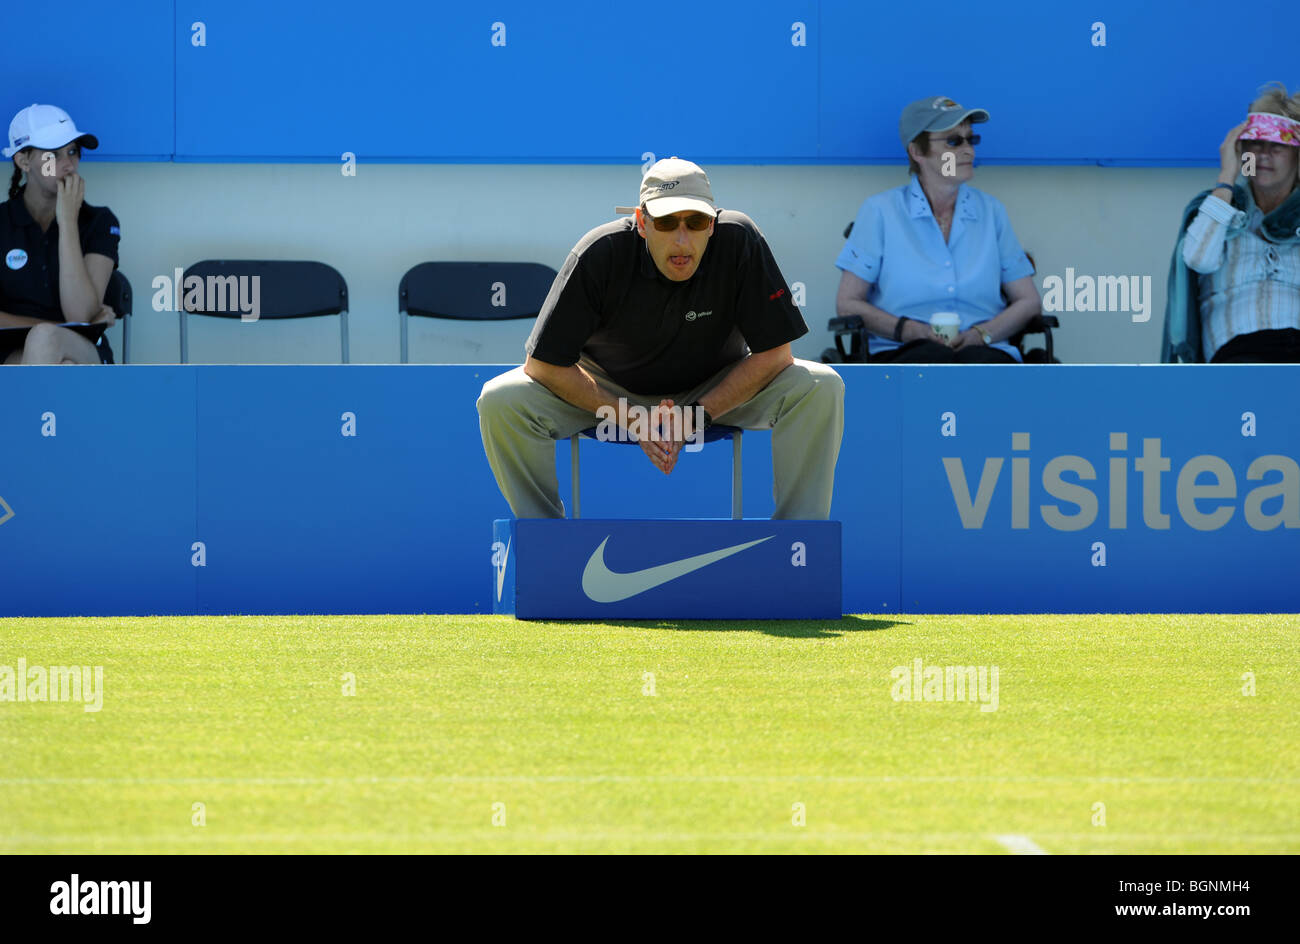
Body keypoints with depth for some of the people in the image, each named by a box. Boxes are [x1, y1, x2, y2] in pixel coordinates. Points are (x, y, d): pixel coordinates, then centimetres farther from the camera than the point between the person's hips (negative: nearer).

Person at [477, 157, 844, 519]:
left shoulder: (739, 241, -26)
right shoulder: (601, 254, -27)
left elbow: (773, 354, -18)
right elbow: (542, 364, -21)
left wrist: (698, 415, -27)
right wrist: (628, 418, -27)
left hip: (716, 392, 1)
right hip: (609, 390, 0)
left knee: (821, 388, -25)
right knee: (500, 401, -27)